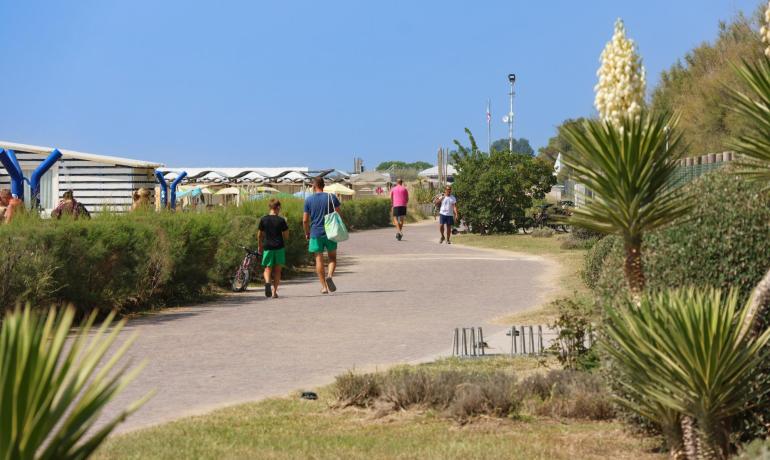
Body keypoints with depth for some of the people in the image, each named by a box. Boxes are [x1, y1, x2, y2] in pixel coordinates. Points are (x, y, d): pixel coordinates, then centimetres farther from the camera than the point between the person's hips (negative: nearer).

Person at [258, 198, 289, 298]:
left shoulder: (263, 220, 0)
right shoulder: (281, 220, -6)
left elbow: (260, 235, 8)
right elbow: (286, 236, -3)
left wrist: (259, 246, 22)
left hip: (267, 247, 1)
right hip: (279, 247, -1)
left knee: (268, 269, 7)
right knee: (277, 270, 8)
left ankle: (267, 282, -24)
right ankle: (274, 291, 6)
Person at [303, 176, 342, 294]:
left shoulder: (309, 200, -1)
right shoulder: (331, 197, -1)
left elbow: (305, 220, -1)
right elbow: (338, 215, -3)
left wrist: (307, 233, 13)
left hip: (315, 233, 0)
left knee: (319, 260, 6)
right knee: (332, 257, 12)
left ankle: (324, 286, 4)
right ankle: (330, 275, -15)